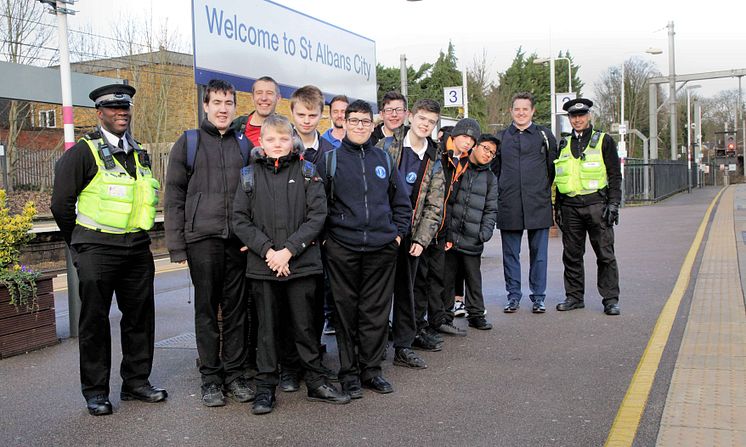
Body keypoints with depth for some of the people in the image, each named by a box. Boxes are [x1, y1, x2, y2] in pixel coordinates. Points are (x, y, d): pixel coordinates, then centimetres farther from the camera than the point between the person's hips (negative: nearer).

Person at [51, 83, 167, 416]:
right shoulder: (85, 151, -6)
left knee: (140, 317, 10)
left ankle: (136, 382, 24)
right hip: (97, 251, -6)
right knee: (95, 320, 3)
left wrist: (137, 236, 17)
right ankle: (95, 391, 14)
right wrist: (80, 244, 3)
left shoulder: (139, 154, 14)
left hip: (137, 249, 6)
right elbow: (61, 202, -5)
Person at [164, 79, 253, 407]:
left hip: (239, 240, 2)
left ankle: (236, 374, 18)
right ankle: (210, 377, 15)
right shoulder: (188, 143, 5)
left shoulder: (244, 145, 13)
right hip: (202, 239, -2)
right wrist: (175, 244, -4)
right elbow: (173, 196, 2)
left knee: (237, 308, 7)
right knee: (206, 309, 4)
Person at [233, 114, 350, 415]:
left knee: (305, 324, 9)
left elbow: (318, 215, -5)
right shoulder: (250, 175, 6)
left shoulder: (306, 171, 3)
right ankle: (265, 387, 20)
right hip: (262, 265, 1)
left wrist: (289, 249, -13)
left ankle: (316, 382, 23)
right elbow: (240, 220, 0)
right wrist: (267, 250, -12)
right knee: (268, 327, 8)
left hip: (301, 263, 0)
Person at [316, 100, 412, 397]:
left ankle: (371, 370, 19)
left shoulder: (384, 159, 11)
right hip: (342, 249, -2)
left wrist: (398, 232, 8)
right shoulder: (330, 159, 3)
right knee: (346, 311, 4)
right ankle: (349, 372, 15)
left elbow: (401, 202, 17)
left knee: (376, 312, 7)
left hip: (382, 248, 2)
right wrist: (324, 236, -1)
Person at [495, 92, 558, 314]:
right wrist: (501, 193, 9)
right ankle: (513, 296, 16)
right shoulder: (501, 137, 11)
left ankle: (538, 297, 14)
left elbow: (554, 167, 10)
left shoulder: (544, 135, 6)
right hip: (509, 206, 1)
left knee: (539, 253, 4)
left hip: (538, 204, -1)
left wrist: (545, 190, 8)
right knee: (510, 253, 6)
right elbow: (494, 169, 16)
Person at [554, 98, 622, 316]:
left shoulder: (604, 141, 4)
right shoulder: (564, 145, 15)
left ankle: (611, 299, 6)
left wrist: (613, 204, -8)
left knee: (605, 254, -2)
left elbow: (615, 175, 1)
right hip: (570, 208, 4)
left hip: (596, 205, -4)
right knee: (572, 255, 7)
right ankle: (574, 297, 18)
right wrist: (557, 207, 15)